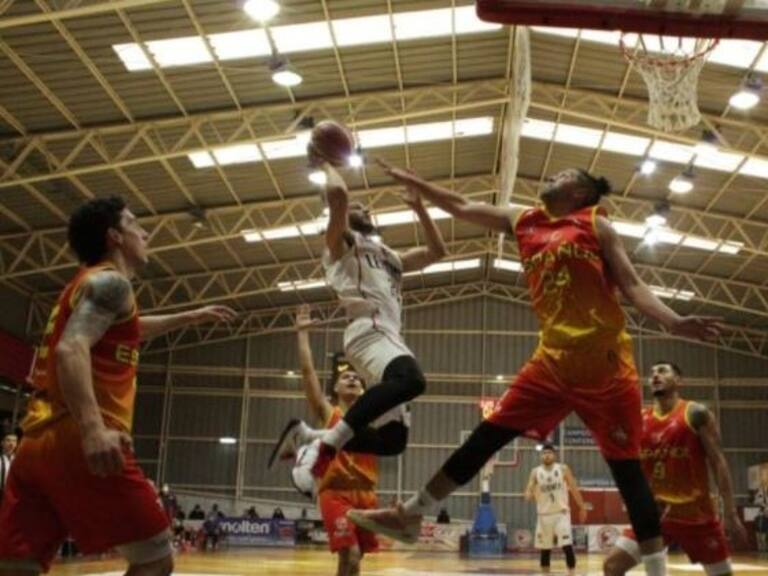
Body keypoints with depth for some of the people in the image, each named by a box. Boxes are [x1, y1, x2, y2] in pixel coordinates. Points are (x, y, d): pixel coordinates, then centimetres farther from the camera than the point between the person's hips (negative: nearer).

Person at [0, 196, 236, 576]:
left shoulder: (84, 285, 28)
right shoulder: (110, 282, -1)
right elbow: (71, 349, -19)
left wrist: (191, 317, 56)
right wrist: (93, 428, -31)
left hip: (37, 443, 9)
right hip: (79, 442, -9)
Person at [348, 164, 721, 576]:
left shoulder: (596, 226, 4)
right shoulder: (522, 222, 16)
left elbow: (632, 286, 0)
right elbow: (461, 207, 22)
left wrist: (673, 323, -15)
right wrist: (410, 180, 25)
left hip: (605, 363, -4)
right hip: (553, 361, 4)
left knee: (625, 466, -1)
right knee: (487, 436, 2)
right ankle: (410, 515, 10)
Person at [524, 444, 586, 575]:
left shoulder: (563, 469, -2)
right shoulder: (535, 472, 1)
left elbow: (574, 489, 2)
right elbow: (528, 493, 0)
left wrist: (582, 508, 1)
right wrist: (529, 495, -24)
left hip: (561, 512, -2)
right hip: (544, 514, 2)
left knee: (567, 545, -11)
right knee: (544, 548, 5)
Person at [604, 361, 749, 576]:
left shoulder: (696, 413, -6)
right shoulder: (640, 420, 5)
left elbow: (718, 462, -9)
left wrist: (730, 512, -14)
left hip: (695, 513, -3)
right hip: (655, 512, 3)